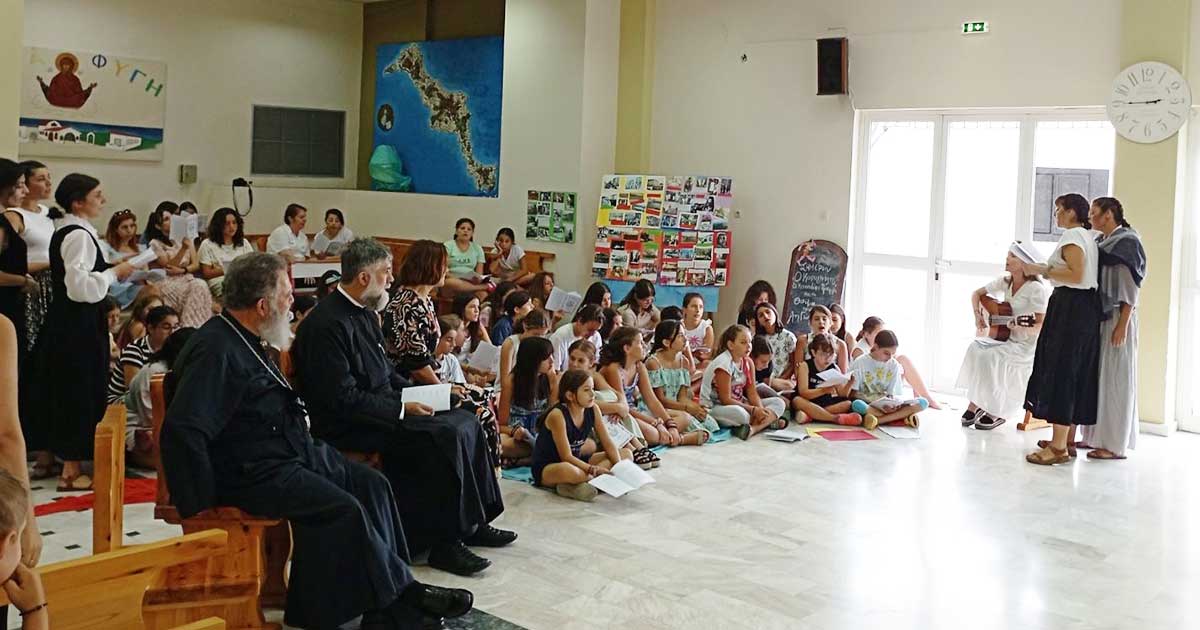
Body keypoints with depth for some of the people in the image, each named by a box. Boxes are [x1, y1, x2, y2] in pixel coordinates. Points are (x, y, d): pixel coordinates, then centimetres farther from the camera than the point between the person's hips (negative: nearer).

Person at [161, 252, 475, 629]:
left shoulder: (248, 342, 14)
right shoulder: (216, 352, -20)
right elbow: (182, 429, -28)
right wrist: (199, 502, -25)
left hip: (294, 451, 11)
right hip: (256, 474, -11)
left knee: (372, 485, 1)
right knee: (344, 510, -22)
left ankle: (396, 589, 1)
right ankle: (400, 598, -4)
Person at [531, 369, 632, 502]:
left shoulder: (593, 410, -3)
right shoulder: (557, 415, -22)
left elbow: (608, 443, 1)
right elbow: (566, 456, -23)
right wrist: (593, 469, -32)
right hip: (546, 469, -9)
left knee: (626, 454, -2)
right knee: (568, 471, -46)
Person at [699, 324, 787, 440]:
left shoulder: (748, 362, 4)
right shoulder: (723, 364, -19)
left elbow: (752, 393, 1)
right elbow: (725, 399, -21)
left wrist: (760, 409, -20)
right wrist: (754, 410, -21)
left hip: (738, 403, 9)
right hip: (714, 408, -9)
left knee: (779, 403, -6)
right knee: (738, 413, -44)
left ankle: (753, 428, -29)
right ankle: (768, 421, -17)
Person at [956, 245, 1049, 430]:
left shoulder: (1036, 289, -16)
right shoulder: (1005, 282, 4)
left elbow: (1042, 326, -18)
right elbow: (977, 293, 17)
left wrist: (1022, 330, -34)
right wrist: (977, 314, 1)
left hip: (1027, 345, -7)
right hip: (1006, 339, 7)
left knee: (989, 356, -28)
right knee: (975, 349, -19)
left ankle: (997, 413, -12)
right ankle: (974, 406, -12)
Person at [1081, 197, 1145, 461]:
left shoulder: (1127, 243, -9)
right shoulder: (1100, 242, 14)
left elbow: (1130, 288, -14)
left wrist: (1122, 325, -19)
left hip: (1116, 318, -8)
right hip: (1098, 316, 8)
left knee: (1114, 378, -5)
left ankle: (1114, 444, -2)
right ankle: (1097, 436, 14)